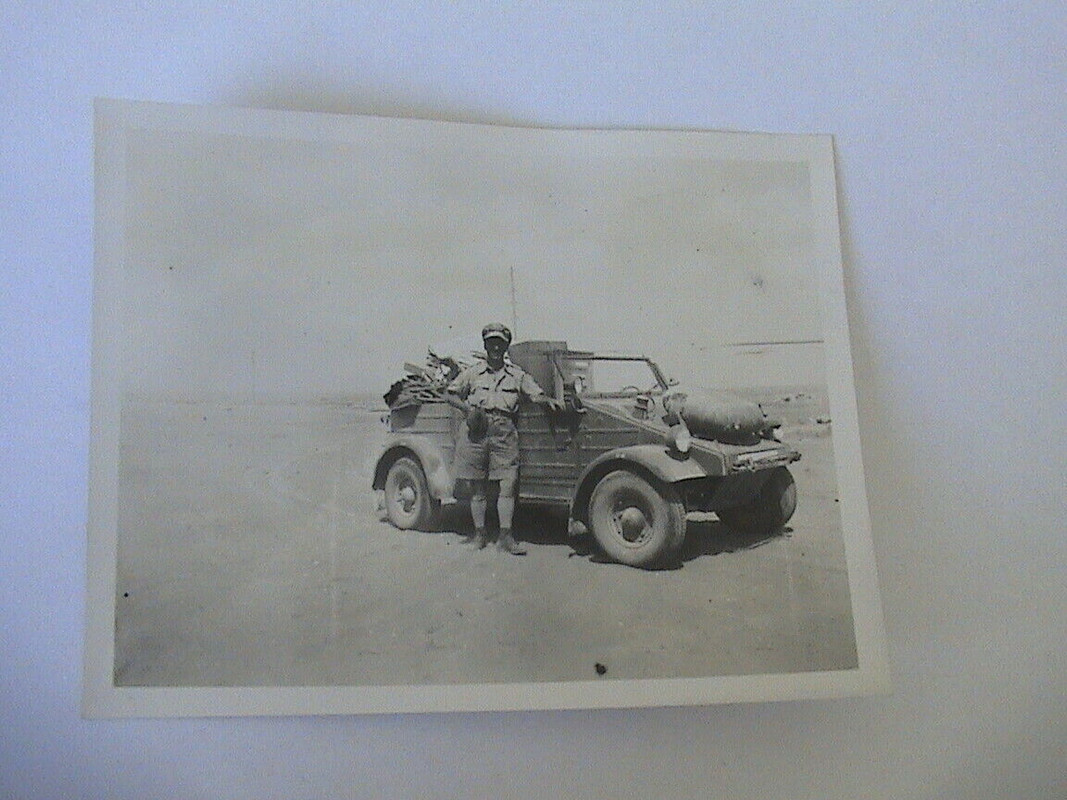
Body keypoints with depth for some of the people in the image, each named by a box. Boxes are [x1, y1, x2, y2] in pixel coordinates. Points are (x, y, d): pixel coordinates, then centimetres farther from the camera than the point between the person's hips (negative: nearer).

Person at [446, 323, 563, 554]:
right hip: (476, 431, -1)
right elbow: (450, 394, 13)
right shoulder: (473, 373, 9)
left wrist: (549, 400, -12)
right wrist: (466, 407, -3)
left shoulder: (517, 375, 13)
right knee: (478, 486, 5)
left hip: (504, 432, 1)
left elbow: (536, 394, 9)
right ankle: (479, 533, 16)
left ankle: (506, 536, -3)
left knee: (509, 483, -7)